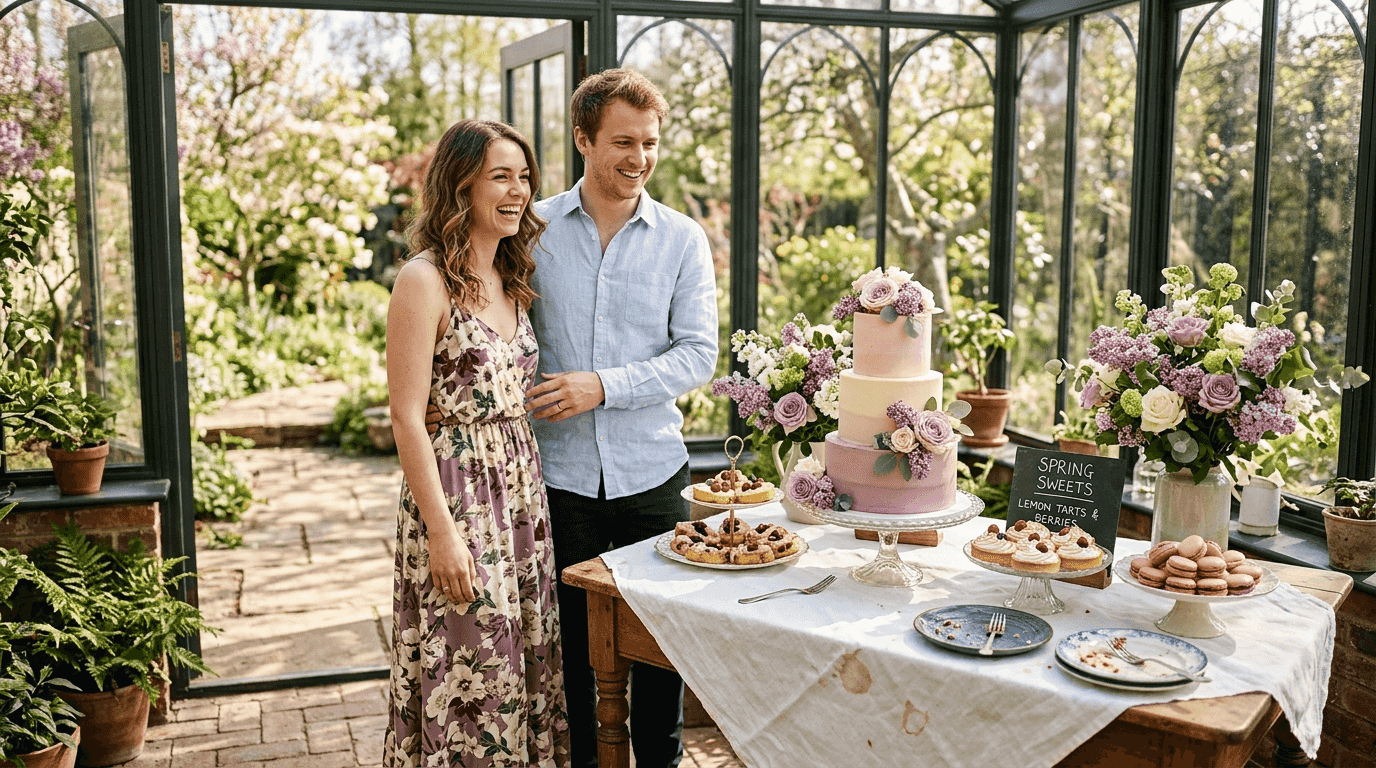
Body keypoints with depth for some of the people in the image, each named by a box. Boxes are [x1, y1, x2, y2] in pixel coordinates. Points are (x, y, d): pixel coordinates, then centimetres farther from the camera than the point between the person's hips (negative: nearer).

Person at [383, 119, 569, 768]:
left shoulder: (513, 281, 12)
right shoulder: (424, 281, -12)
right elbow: (406, 417, -15)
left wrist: (530, 485, 8)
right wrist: (441, 531, -18)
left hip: (522, 488, 7)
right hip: (457, 488, -7)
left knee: (526, 662, 14)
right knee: (466, 673, 2)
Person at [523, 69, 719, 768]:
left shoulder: (682, 239, 1)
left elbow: (697, 356, -4)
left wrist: (603, 386, -16)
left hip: (651, 471, 1)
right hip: (558, 471, 0)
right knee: (569, 639, 11)